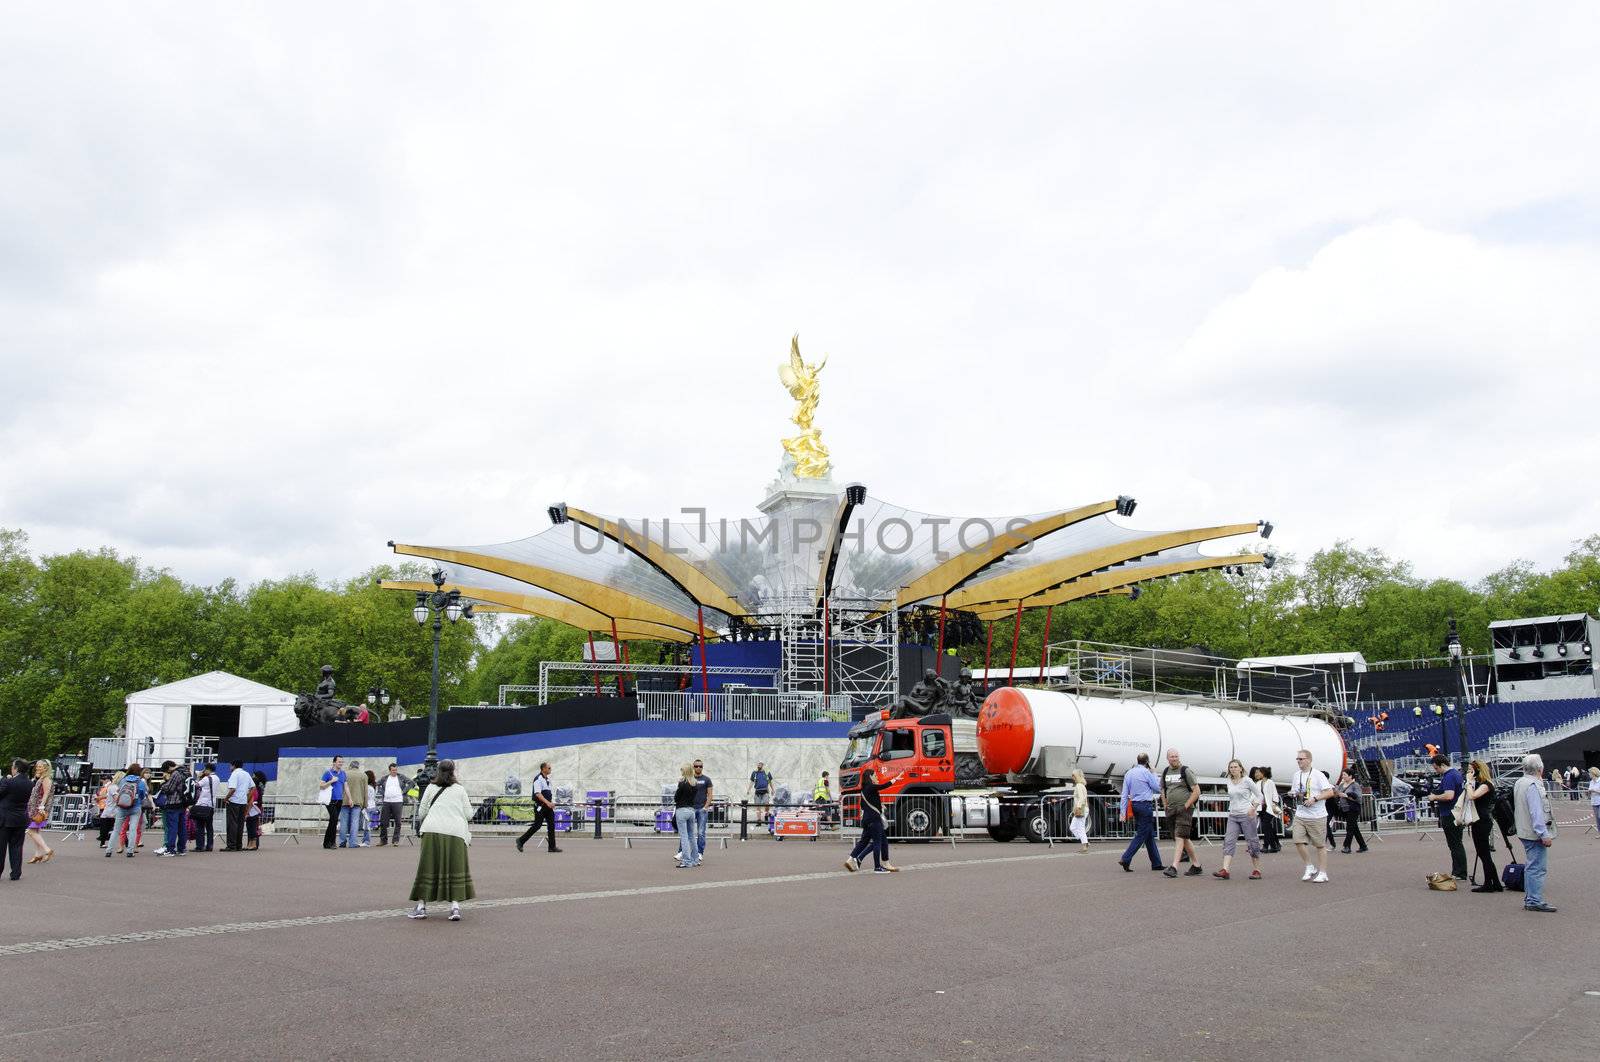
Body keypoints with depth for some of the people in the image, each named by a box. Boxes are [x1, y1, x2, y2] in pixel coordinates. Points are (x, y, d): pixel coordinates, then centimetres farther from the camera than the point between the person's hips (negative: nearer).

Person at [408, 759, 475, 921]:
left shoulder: (431, 788, 10)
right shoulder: (460, 789, 11)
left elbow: (421, 813, 12)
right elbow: (469, 814, 9)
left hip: (432, 830, 0)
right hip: (456, 832, 0)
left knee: (428, 869, 8)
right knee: (456, 869, 5)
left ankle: (421, 906, 11)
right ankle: (455, 906, -2)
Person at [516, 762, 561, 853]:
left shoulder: (548, 779, 15)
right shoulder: (538, 779, -13)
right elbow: (538, 794, -22)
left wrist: (552, 803, 12)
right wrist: (547, 802, -29)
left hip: (548, 806, 8)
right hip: (540, 806, -8)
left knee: (551, 825, 3)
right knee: (537, 825, -6)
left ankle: (552, 846, 5)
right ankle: (521, 841, 8)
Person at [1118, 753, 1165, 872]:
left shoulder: (1128, 773, 10)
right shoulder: (1146, 772, -10)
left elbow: (1124, 794, 9)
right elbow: (1158, 789, -2)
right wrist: (1154, 774, 10)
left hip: (1134, 805, 7)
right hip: (1145, 805, -7)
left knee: (1150, 835, 14)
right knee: (1141, 835, -5)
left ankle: (1156, 863, 17)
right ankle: (1126, 859, -14)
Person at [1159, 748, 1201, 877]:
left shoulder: (1185, 771, -5)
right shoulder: (1165, 772, 11)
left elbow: (1196, 791, -7)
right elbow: (1163, 790, 24)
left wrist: (1186, 806, -13)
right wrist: (1165, 806, 13)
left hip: (1185, 809, -6)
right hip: (1172, 810, 6)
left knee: (1180, 837, -15)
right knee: (1185, 838, 11)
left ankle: (1174, 867, -23)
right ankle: (1196, 865, 23)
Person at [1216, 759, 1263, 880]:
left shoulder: (1247, 781, -5)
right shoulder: (1229, 782, 10)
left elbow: (1259, 796, -3)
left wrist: (1254, 808, -15)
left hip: (1246, 815, -5)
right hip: (1232, 816, 5)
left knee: (1252, 842, 1)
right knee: (1229, 841, -7)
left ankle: (1257, 870, 12)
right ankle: (1225, 870, -15)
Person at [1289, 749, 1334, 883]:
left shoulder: (1318, 775, -9)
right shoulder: (1297, 775, 11)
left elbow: (1330, 792, -14)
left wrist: (1315, 798, -24)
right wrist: (1293, 793, -1)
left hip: (1316, 816, -5)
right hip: (1300, 815, 6)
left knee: (1320, 845, 3)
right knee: (1298, 841, -5)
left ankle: (1322, 873, 14)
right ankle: (1310, 867, 13)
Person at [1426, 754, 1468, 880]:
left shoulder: (1448, 777, -19)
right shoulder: (1457, 773, 14)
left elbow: (1449, 795, -30)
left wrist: (1435, 797, -15)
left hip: (1450, 816, -10)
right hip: (1458, 815, 10)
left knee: (1454, 845, -5)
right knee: (1457, 844, 15)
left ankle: (1459, 874, -2)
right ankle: (1460, 873, 20)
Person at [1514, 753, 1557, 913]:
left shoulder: (1520, 783, 12)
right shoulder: (1533, 785, -19)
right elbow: (1536, 813, -23)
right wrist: (1545, 835, -22)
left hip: (1525, 833, 10)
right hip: (1535, 833, -10)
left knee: (1531, 867, 17)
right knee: (1538, 868, -7)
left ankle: (1529, 899, 22)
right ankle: (1535, 901, -6)